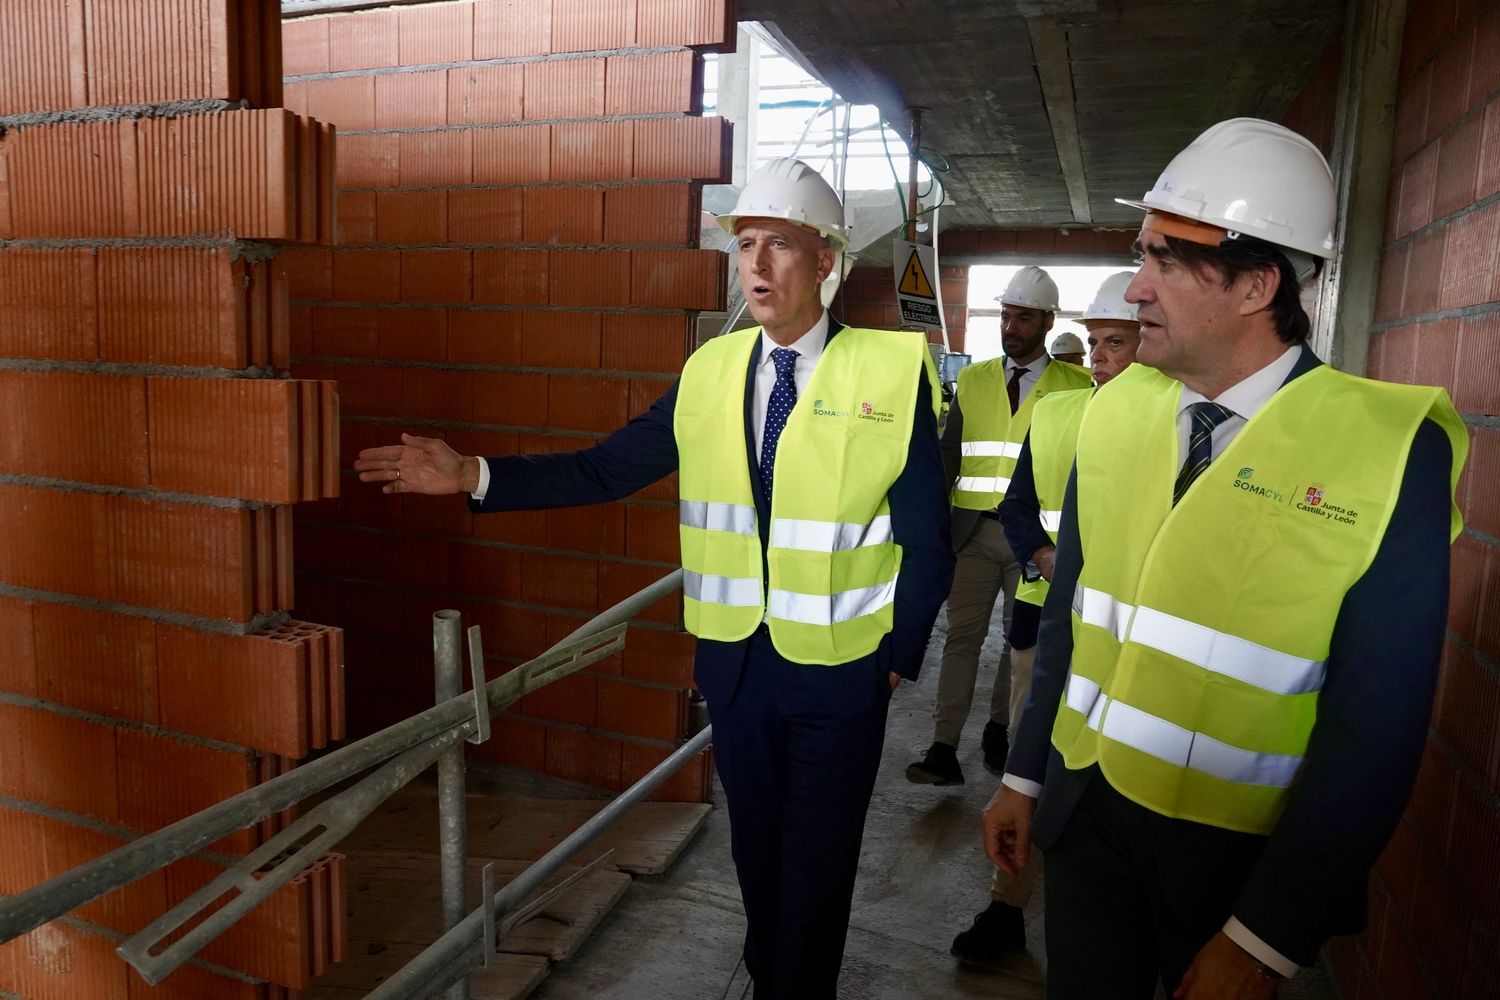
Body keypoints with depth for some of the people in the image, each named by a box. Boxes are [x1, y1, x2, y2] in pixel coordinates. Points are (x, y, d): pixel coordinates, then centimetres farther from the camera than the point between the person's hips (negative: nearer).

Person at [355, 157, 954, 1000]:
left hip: (839, 671, -3)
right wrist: (474, 476, -9)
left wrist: (899, 659, -8)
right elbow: (605, 470, -2)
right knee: (755, 848, 22)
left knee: (816, 865, 15)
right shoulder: (712, 370, 0)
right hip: (735, 660, 4)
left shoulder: (893, 371, -12)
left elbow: (927, 545, -8)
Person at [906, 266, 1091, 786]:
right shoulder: (972, 379, 10)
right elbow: (948, 455, 9)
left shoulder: (1076, 386, 2)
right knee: (962, 636, 1)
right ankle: (944, 749, 3)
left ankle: (999, 729, 28)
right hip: (973, 528, 1)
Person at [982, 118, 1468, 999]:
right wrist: (1025, 774, 10)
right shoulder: (1117, 408, -4)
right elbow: (1070, 608, 4)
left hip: (1243, 854, -3)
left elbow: (1376, 724, -15)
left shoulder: (1390, 448, -17)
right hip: (1085, 813, 4)